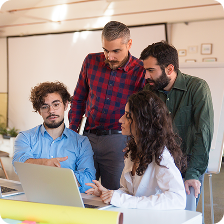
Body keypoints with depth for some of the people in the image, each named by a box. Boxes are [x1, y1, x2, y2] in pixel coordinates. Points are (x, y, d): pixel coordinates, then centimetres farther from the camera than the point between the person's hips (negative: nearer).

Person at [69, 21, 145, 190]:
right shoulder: (91, 61, 3)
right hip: (88, 137, 4)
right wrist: (72, 131, 8)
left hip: (118, 140, -3)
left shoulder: (141, 72, -9)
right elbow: (79, 99, 14)